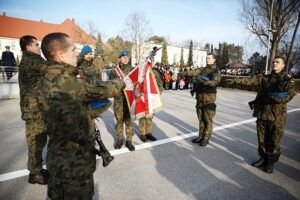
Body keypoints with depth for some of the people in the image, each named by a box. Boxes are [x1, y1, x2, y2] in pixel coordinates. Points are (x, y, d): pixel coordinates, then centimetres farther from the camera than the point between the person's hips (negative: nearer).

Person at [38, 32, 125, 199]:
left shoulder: (45, 81, 2)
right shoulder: (70, 82, -26)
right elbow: (106, 89, -15)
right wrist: (121, 82, 4)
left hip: (57, 156, 9)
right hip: (75, 161, -8)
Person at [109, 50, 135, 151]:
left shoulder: (132, 70, 7)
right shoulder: (114, 71, 2)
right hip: (118, 99, -1)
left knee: (129, 120, 6)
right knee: (119, 120, 8)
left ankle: (129, 140, 17)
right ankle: (119, 139, 24)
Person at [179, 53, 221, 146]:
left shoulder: (216, 71, -1)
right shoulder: (202, 69, 14)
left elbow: (215, 82, -18)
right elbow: (194, 72, -4)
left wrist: (204, 81, -34)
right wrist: (185, 73, -23)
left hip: (209, 97, -5)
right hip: (200, 96, 5)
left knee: (208, 119, 0)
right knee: (201, 118, 11)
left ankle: (206, 138, 10)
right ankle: (201, 136, 23)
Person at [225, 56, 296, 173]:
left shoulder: (288, 80, 1)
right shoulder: (263, 78, 6)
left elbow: (288, 96, -11)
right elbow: (249, 80, -10)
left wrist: (272, 96, -24)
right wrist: (235, 80, -26)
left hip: (277, 116, -2)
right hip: (262, 114, 3)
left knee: (274, 141, 8)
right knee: (262, 139, 13)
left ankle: (271, 162, 26)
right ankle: (263, 158, 31)